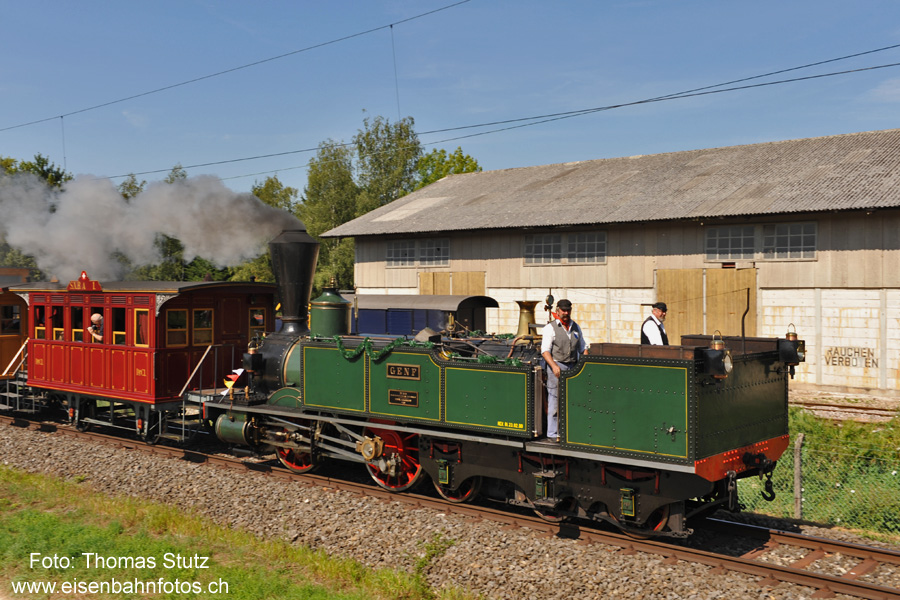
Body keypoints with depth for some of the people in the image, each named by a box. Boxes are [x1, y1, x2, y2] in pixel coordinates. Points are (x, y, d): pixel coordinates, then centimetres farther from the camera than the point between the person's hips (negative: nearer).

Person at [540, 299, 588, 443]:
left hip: (573, 367, 5)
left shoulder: (576, 327, 16)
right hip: (556, 367, -5)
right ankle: (553, 434, 2)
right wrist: (554, 366, -23)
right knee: (555, 401, -5)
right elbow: (545, 350, -9)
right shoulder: (550, 328, -2)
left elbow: (583, 347, 23)